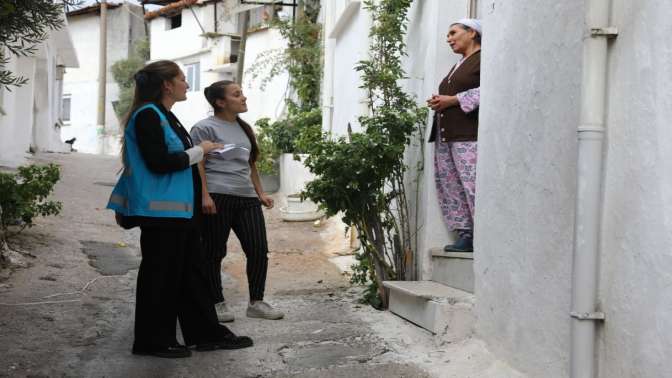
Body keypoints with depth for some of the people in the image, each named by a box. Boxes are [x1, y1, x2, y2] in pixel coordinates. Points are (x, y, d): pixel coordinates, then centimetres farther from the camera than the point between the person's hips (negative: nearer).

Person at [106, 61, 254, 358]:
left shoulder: (164, 116, 16)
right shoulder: (148, 116, -14)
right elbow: (158, 162, -22)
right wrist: (198, 151, -13)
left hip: (179, 209, 10)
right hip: (160, 211, -10)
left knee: (191, 272, 13)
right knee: (161, 275, 0)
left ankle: (207, 333, 21)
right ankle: (153, 341, 12)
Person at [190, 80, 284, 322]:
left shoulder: (244, 129, 21)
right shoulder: (205, 128, -2)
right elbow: (198, 165, -8)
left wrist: (260, 193, 21)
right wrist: (204, 196, -17)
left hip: (247, 198, 7)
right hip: (217, 198, -7)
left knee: (259, 249, 1)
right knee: (214, 253, 1)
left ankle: (256, 303, 11)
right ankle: (217, 304, 12)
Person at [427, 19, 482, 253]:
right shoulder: (458, 67, 29)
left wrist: (453, 100, -13)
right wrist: (439, 101, 13)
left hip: (469, 136, -9)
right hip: (446, 136, 9)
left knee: (474, 187, -14)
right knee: (451, 188, 3)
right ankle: (465, 235, 5)